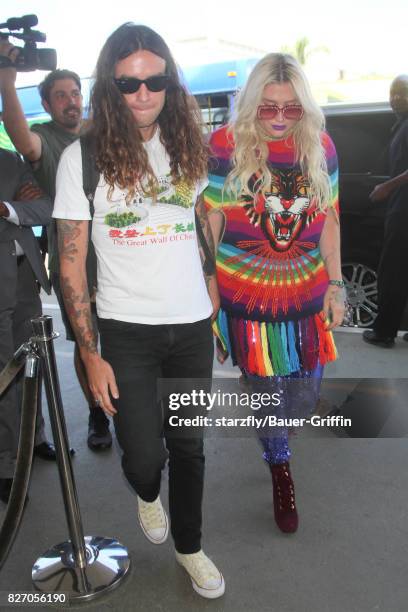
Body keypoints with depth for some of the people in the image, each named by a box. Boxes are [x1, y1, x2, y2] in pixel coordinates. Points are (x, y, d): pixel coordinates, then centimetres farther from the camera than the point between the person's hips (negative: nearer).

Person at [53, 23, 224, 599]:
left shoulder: (187, 147, 4)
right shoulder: (83, 157, -7)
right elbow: (71, 262, -7)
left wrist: (213, 287, 7)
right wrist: (91, 355, -10)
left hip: (193, 325, 3)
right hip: (127, 330, -3)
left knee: (188, 444, 13)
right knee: (144, 457, -2)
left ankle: (189, 545, 40)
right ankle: (147, 493, 39)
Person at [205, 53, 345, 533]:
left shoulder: (320, 146, 1)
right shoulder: (226, 145, -9)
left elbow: (328, 220, 6)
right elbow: (211, 224, -5)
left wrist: (335, 284, 4)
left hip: (306, 295, 3)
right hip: (246, 296, -3)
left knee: (304, 394, 12)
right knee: (263, 391, 8)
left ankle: (270, 430, 49)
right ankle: (281, 474, 36)